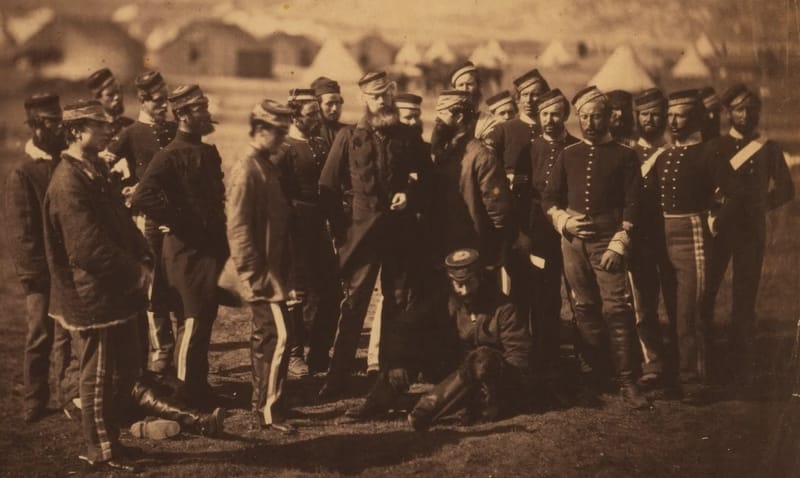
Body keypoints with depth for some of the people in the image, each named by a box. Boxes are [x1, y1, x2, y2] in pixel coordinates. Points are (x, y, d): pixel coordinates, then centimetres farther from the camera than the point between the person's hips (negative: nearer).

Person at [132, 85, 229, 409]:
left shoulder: (208, 153, 13)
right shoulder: (171, 156, -15)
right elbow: (142, 198, -27)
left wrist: (220, 234, 13)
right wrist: (179, 223, -20)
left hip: (211, 248, 9)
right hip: (186, 251, -9)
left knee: (205, 319, 15)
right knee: (192, 321, -5)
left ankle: (199, 389, 27)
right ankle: (185, 396, 6)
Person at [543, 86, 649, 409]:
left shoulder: (624, 155, 4)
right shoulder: (568, 155, 13)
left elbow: (631, 204, -2)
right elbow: (550, 198, 14)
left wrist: (618, 244, -11)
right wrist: (563, 221, -5)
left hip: (608, 239, -3)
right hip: (573, 240, 3)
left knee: (616, 308, -8)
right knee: (585, 308, 7)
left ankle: (626, 381, -5)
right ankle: (596, 372, 18)